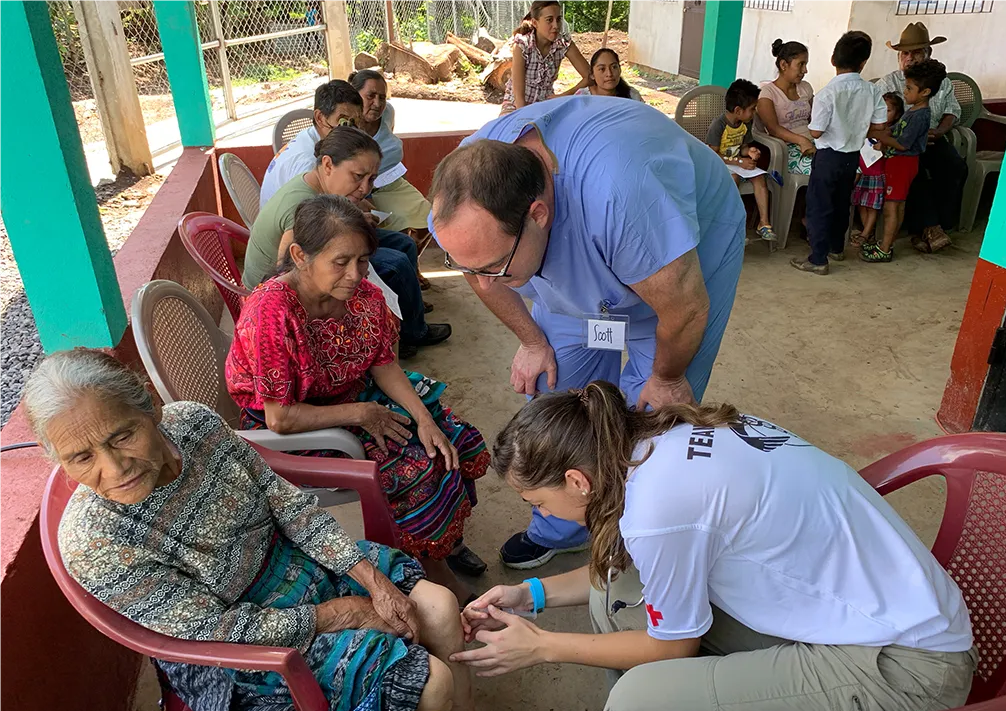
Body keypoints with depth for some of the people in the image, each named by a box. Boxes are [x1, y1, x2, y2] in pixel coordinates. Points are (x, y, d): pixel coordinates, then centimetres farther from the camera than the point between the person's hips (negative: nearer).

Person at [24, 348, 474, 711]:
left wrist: (371, 580, -10)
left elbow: (286, 501, -6)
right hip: (248, 646, -5)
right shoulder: (93, 547, -28)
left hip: (294, 557, 5)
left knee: (438, 607, 1)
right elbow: (219, 631, -21)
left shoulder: (194, 422, -16)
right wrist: (340, 612, -17)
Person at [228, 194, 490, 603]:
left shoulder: (363, 294, -11)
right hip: (298, 431, -7)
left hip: (359, 396, 7)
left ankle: (449, 538, 24)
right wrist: (361, 413, -22)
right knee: (417, 470, -18)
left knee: (455, 444, -1)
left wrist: (424, 418, -14)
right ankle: (437, 572, 7)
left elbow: (383, 363, -1)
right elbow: (280, 418, -27)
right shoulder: (270, 314, -31)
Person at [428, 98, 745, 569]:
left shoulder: (620, 193, -48)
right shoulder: (460, 200, -28)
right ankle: (560, 531, 27)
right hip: (576, 264, 5)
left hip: (690, 257, -4)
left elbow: (685, 310, -31)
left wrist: (666, 378, -12)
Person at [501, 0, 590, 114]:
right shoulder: (521, 44, -21)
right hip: (516, 105, -4)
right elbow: (518, 93, -24)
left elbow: (589, 76, -10)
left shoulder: (564, 43, -11)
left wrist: (565, 96, -20)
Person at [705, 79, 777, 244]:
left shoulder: (745, 124, 3)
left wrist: (749, 151, -10)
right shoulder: (719, 124, -20)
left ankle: (764, 222, -18)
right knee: (734, 178, -36)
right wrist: (739, 162, -23)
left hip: (738, 162, 7)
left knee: (759, 177, -18)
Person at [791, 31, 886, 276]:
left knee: (819, 207, 2)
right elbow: (878, 125, 1)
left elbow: (815, 131, -19)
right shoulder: (872, 91, -5)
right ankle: (837, 247, 37)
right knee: (842, 204, 21)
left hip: (828, 155, -6)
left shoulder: (828, 92, -21)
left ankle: (818, 259, 2)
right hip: (853, 155, 6)